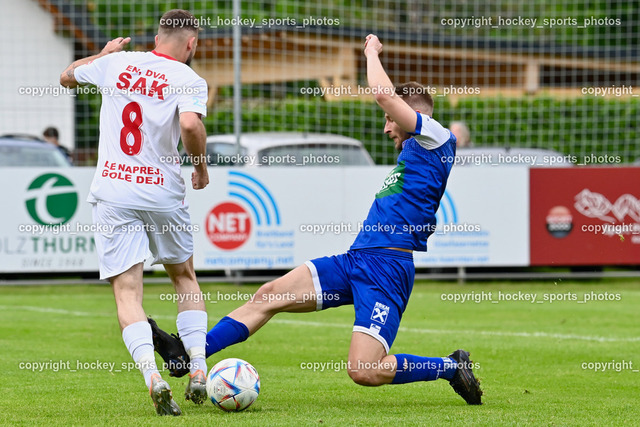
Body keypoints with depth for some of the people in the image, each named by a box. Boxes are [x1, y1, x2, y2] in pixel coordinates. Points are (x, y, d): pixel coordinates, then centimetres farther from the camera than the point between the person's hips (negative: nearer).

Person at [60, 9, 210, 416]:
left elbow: (67, 77, 23)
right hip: (163, 193, -1)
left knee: (127, 291, -2)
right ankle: (198, 370, 10)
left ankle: (153, 376, -24)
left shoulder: (117, 62, 6)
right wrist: (201, 167, -6)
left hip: (113, 192, 1)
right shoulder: (190, 80, -5)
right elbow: (190, 124, -24)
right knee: (185, 276, 22)